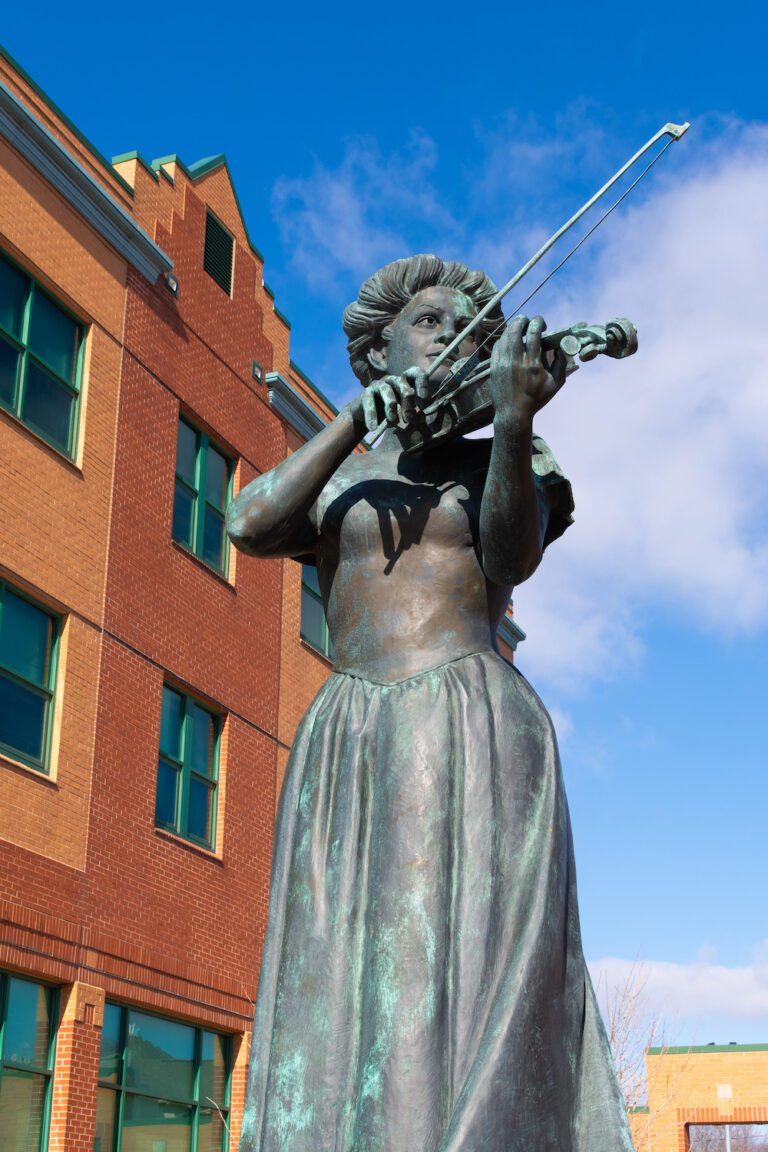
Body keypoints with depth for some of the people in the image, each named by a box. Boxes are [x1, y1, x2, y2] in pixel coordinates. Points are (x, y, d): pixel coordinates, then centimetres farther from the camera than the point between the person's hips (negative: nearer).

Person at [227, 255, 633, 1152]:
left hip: (474, 735, -2)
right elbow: (248, 525, -1)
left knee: (469, 976, -14)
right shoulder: (332, 477, 20)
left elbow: (509, 557, -7)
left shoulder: (495, 462, 15)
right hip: (347, 746, 2)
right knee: (341, 979, -7)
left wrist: (514, 420, -23)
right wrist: (358, 420, -8)